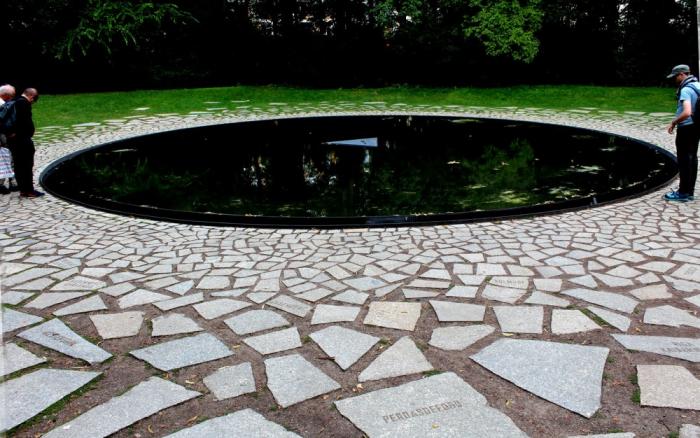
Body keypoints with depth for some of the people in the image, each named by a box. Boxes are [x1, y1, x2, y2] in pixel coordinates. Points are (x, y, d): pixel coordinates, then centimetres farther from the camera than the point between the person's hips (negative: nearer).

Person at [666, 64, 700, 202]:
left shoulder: (686, 90, -20)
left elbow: (686, 112, -31)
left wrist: (673, 122, -18)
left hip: (686, 128, -9)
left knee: (684, 160, -2)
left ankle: (683, 193, 4)